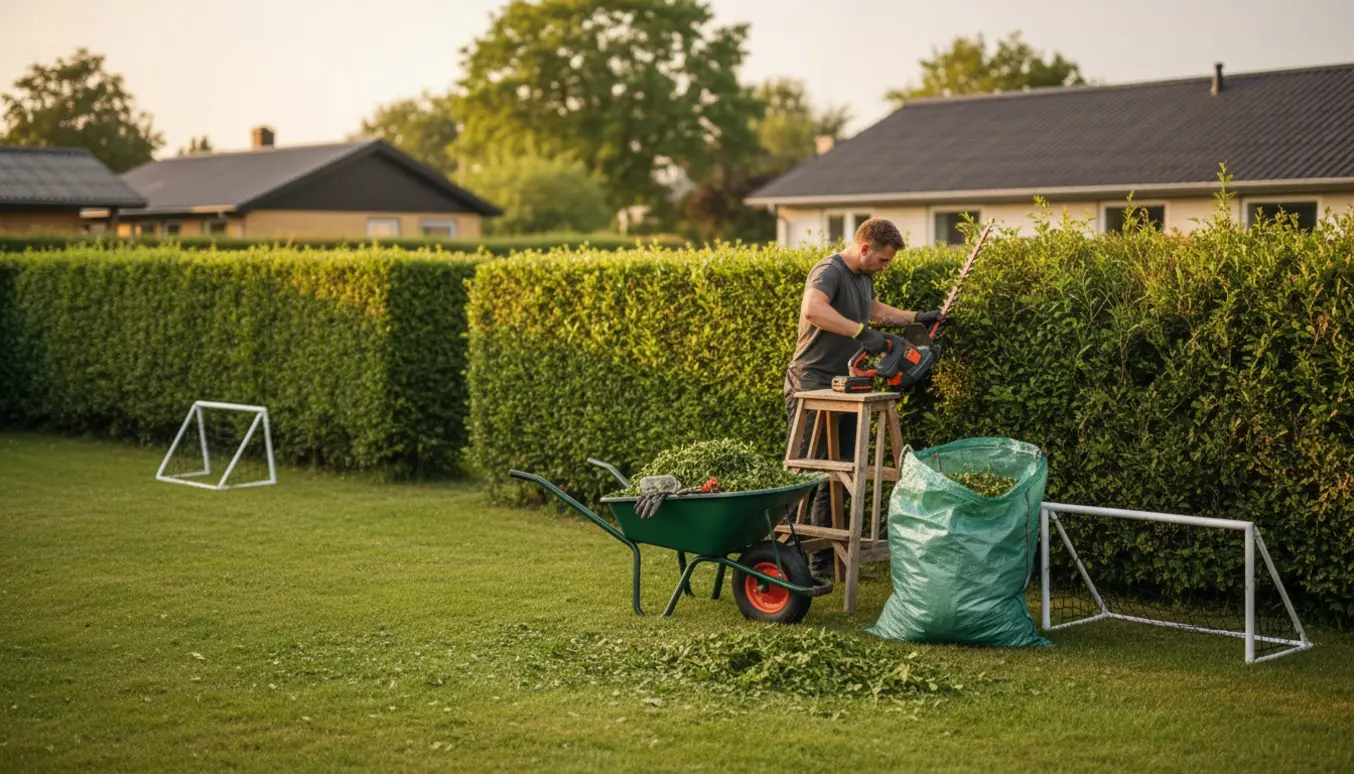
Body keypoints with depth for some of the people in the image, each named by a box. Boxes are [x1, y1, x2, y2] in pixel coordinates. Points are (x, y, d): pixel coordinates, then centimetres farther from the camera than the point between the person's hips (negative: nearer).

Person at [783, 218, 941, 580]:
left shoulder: (863, 277, 14)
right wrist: (862, 333, -38)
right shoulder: (829, 271, -16)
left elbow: (876, 311, 37)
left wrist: (916, 318, 31)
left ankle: (824, 560, 16)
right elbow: (813, 309, -38)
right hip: (812, 384, -9)